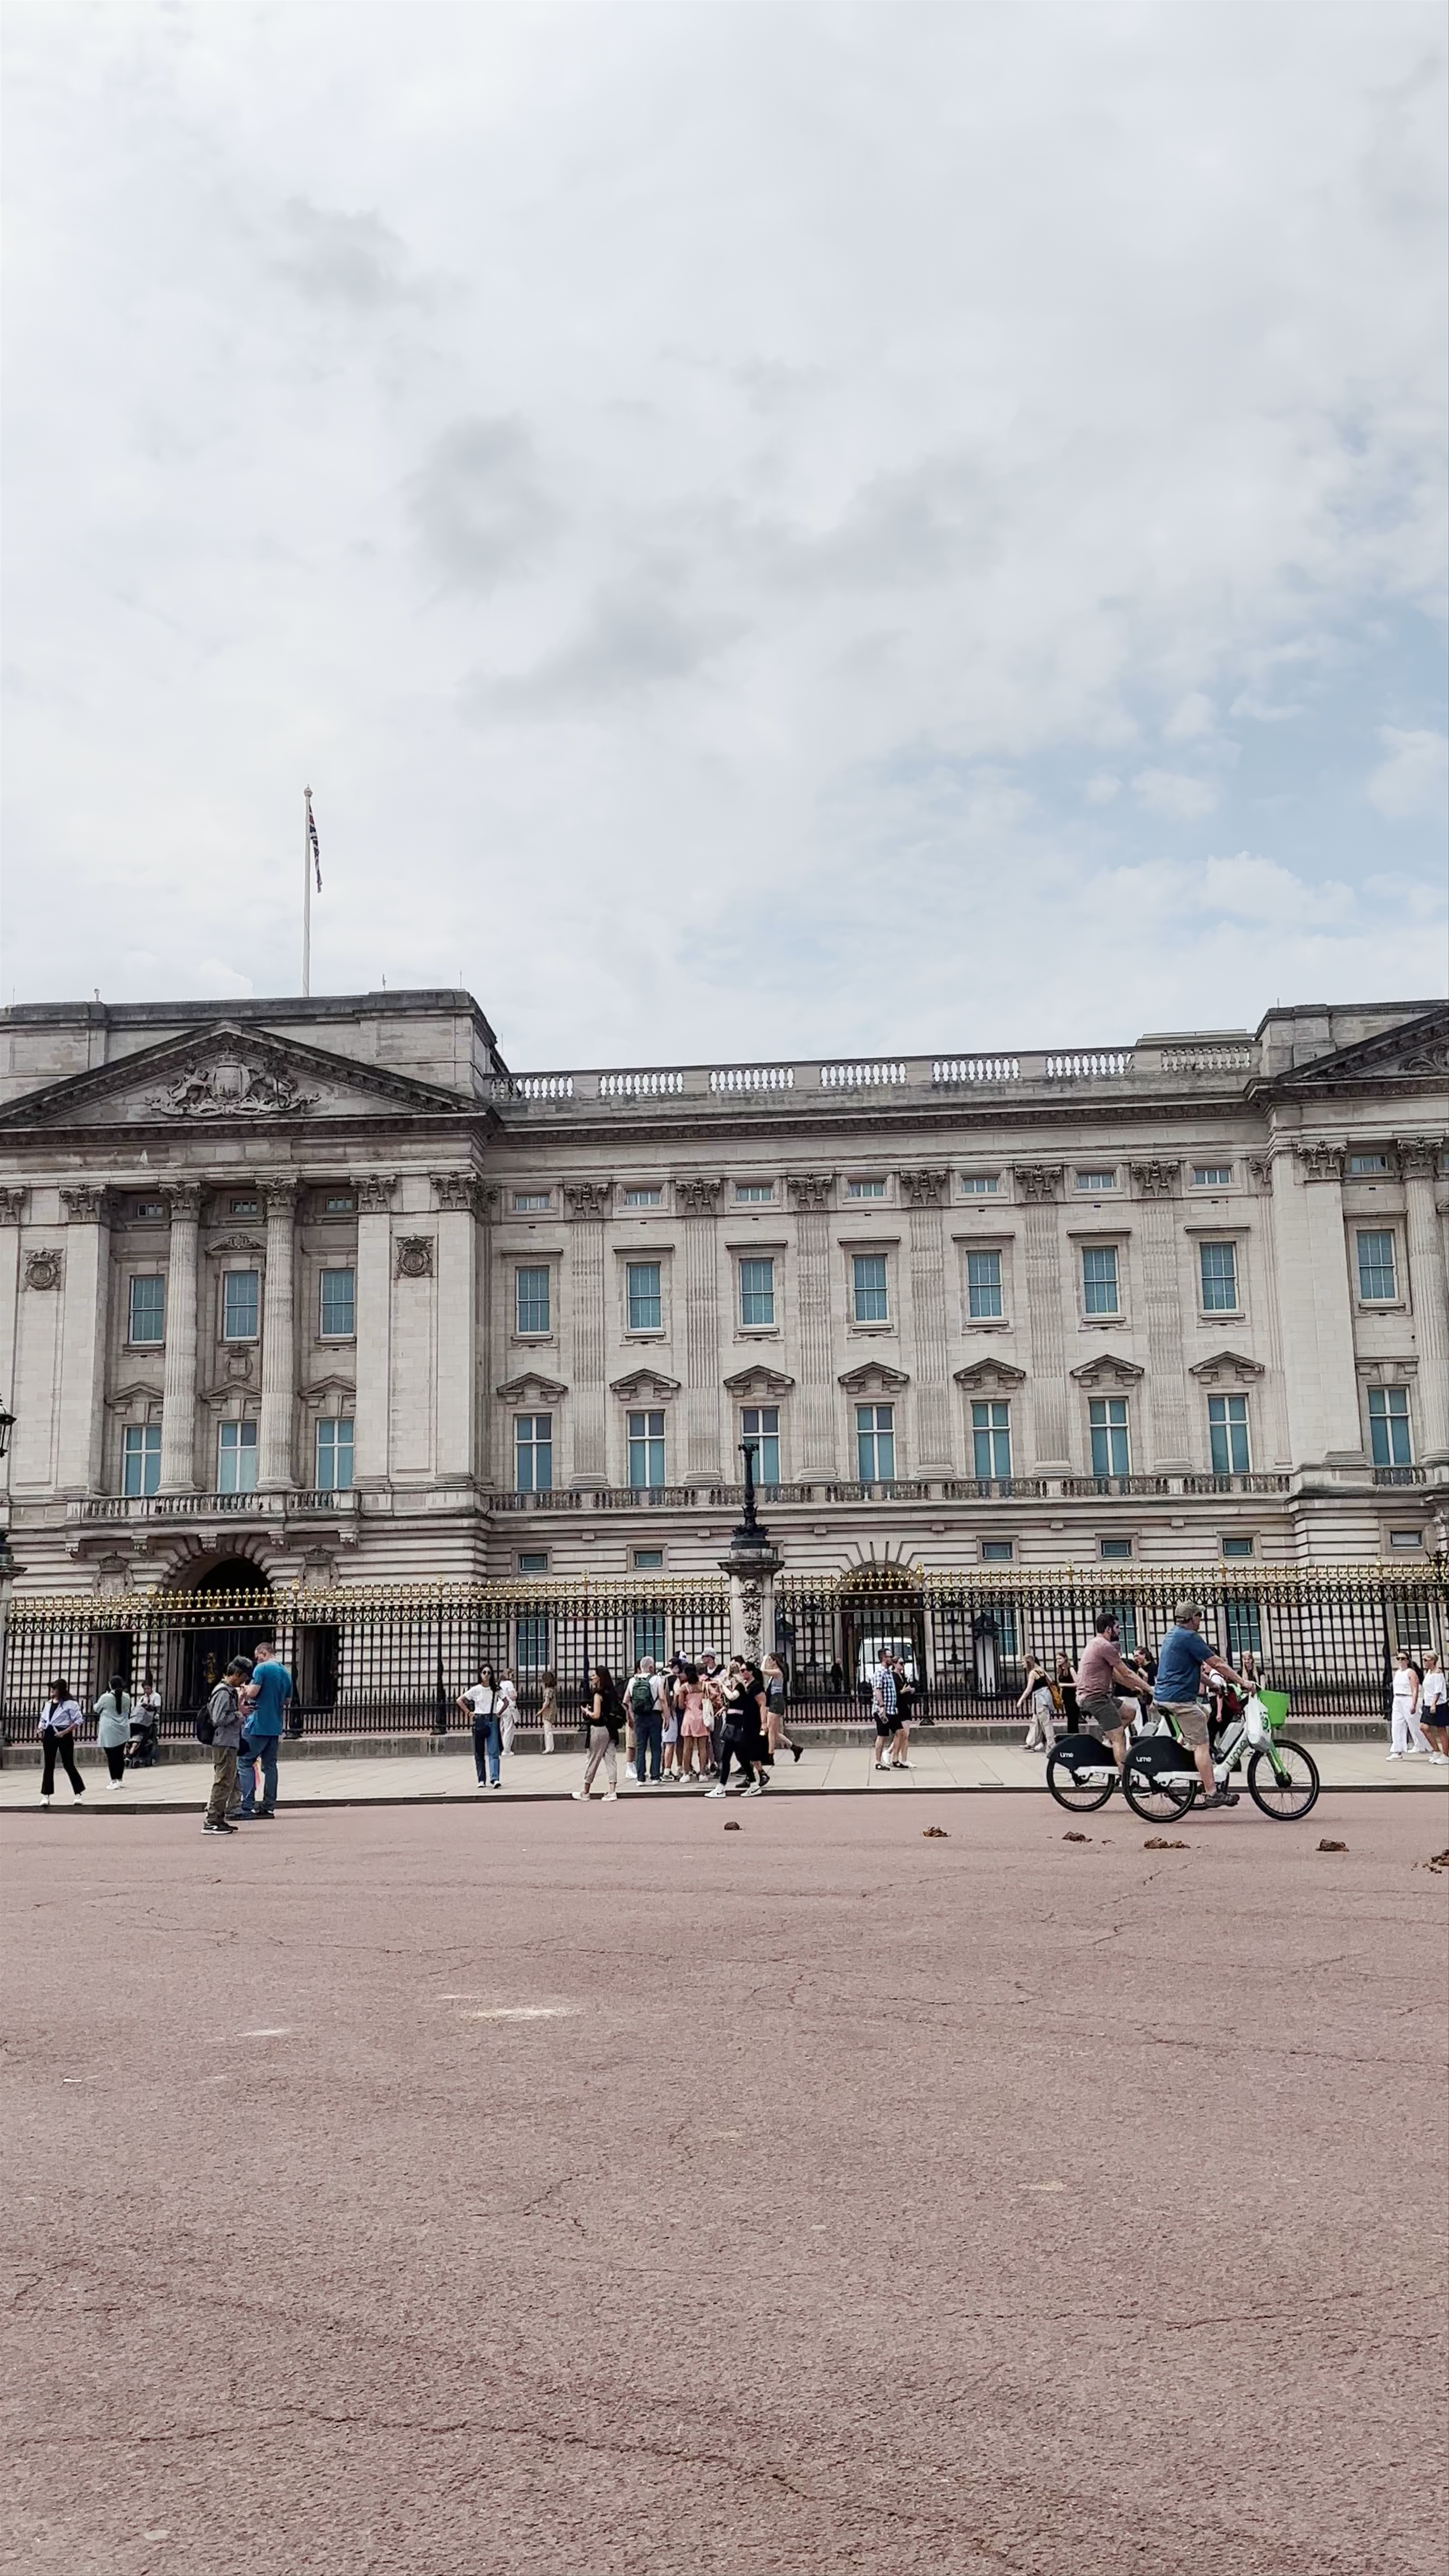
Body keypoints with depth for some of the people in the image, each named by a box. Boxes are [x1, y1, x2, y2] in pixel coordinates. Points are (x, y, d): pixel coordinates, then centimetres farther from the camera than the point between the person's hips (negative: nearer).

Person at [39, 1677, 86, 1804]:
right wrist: (41, 1729, 1)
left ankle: (78, 1793, 13)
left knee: (69, 1765, 0)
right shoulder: (48, 1704, 12)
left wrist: (65, 1732, -18)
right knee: (48, 1766, 4)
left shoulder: (70, 1703, -9)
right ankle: (46, 1795, 7)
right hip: (49, 1736, 6)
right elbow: (43, 1719, 22)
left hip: (64, 1736, -6)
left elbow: (79, 1720, -13)